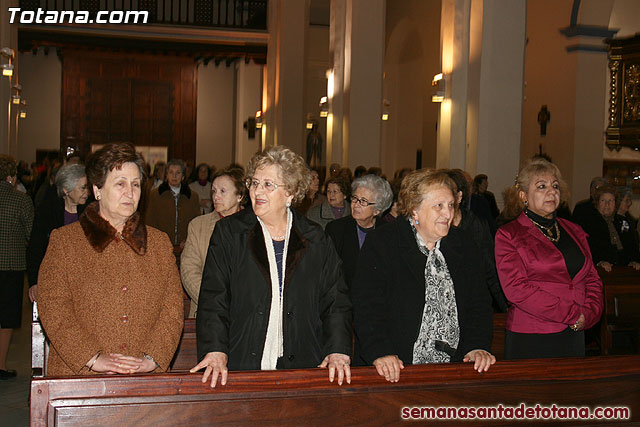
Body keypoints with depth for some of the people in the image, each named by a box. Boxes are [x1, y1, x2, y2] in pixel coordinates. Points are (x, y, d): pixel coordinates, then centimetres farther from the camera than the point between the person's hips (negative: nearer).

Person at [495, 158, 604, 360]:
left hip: (574, 336, 5)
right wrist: (573, 314, -15)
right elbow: (516, 289, -14)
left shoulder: (574, 232, 14)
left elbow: (593, 280, 14)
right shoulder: (508, 235, -4)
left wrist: (588, 315, -7)